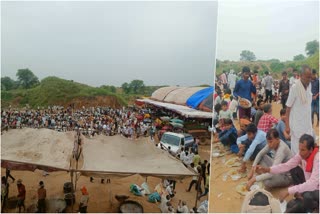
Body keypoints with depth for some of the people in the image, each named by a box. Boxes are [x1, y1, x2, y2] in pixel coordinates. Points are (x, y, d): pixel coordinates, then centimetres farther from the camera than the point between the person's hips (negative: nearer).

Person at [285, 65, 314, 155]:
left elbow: (308, 105, 11)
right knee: (297, 150, 3)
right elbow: (288, 108, -11)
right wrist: (287, 126, -10)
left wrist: (310, 123, 14)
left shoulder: (309, 85, 3)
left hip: (307, 123, 6)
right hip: (297, 124, -6)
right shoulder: (294, 88, -15)